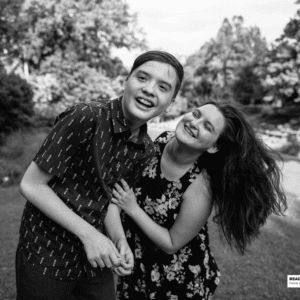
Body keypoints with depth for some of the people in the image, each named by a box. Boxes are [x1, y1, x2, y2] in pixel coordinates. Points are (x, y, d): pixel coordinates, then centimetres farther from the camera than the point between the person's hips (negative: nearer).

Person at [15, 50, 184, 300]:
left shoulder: (145, 150, -5)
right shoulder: (86, 117, -22)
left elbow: (108, 197, 5)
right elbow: (31, 185, -18)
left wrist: (119, 240, -11)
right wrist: (88, 233, -21)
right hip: (47, 256, -5)